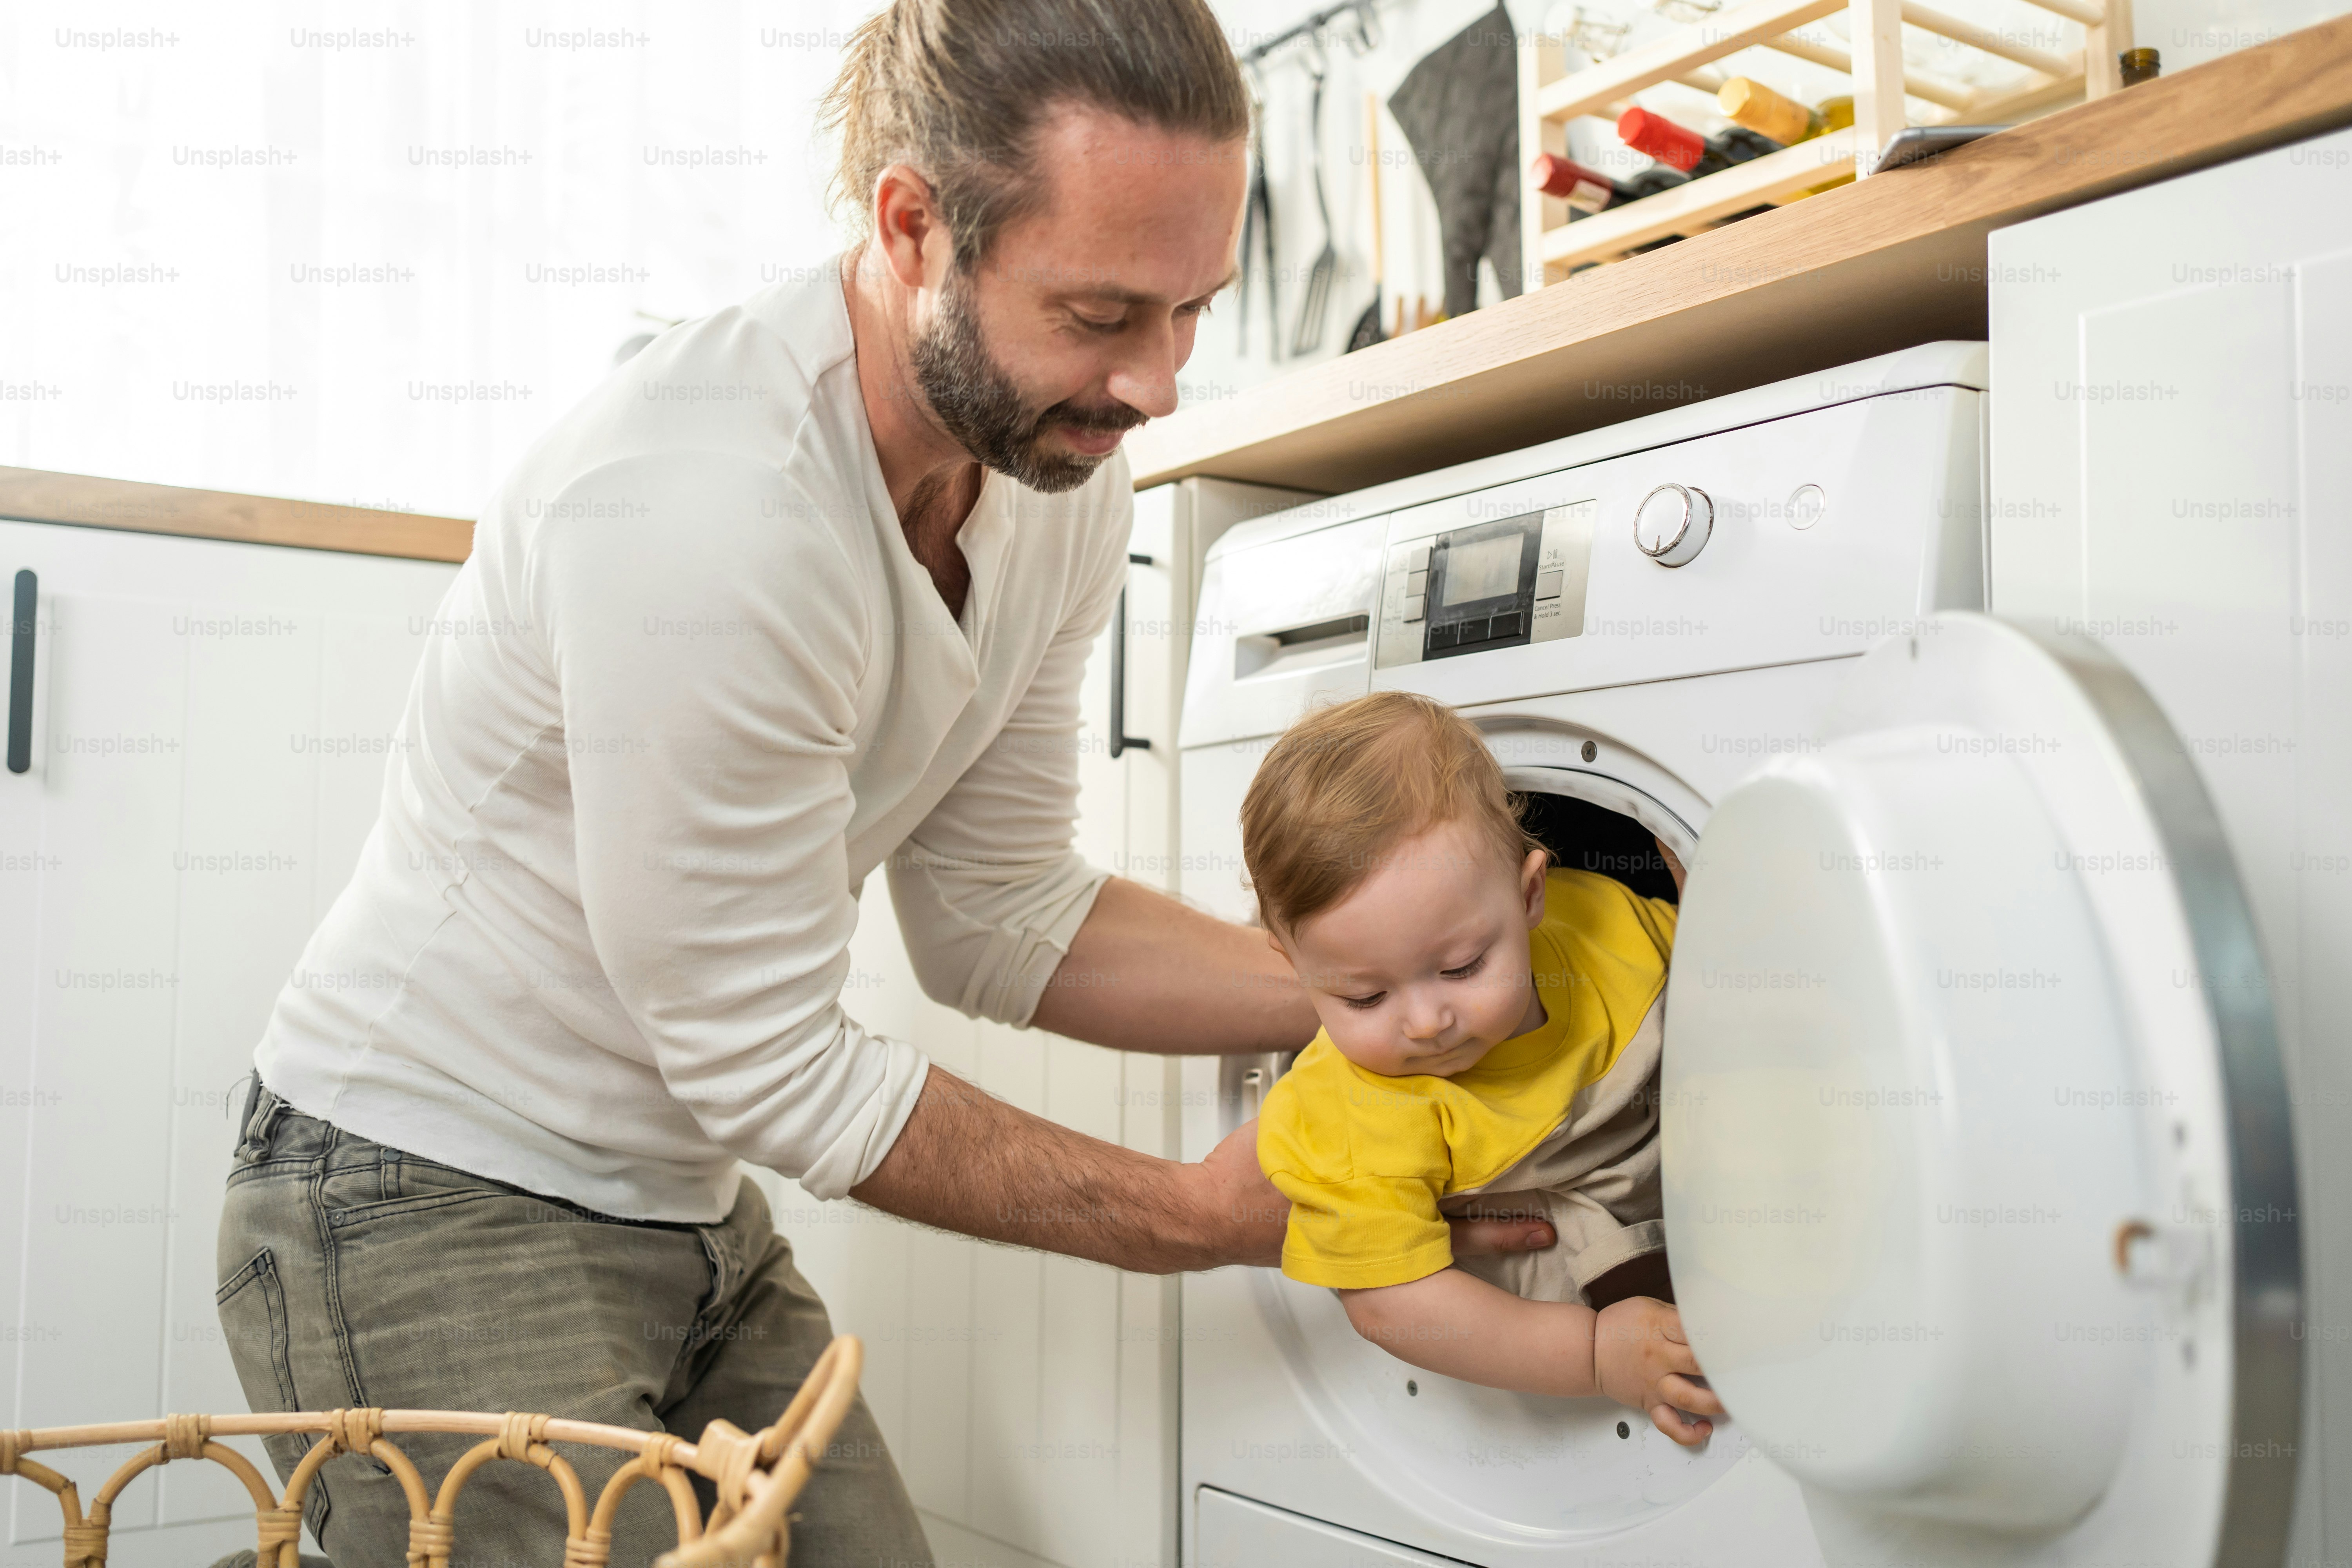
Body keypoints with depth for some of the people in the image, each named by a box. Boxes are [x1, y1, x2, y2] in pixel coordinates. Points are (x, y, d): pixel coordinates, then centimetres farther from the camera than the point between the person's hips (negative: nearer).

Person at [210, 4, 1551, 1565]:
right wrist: (1200, 1217, -15)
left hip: (690, 1205, 7)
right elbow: (772, 1064, -23)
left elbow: (999, 921, 1)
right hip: (436, 1208, -7)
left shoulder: (1062, 476, -5)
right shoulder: (701, 511, -31)